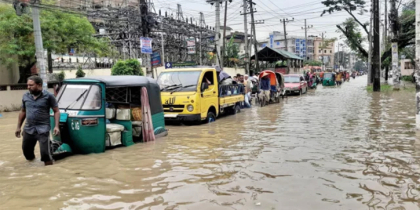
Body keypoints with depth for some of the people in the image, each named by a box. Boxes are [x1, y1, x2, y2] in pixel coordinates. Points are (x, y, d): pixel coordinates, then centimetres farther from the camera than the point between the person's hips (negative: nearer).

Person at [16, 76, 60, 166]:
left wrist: (56, 126, -14)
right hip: (28, 129, 5)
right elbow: (23, 112, 18)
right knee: (26, 151, 14)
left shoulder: (48, 96, -6)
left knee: (45, 153, -8)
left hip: (43, 129, -5)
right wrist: (18, 127, 18)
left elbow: (56, 111, -4)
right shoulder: (25, 96, 8)